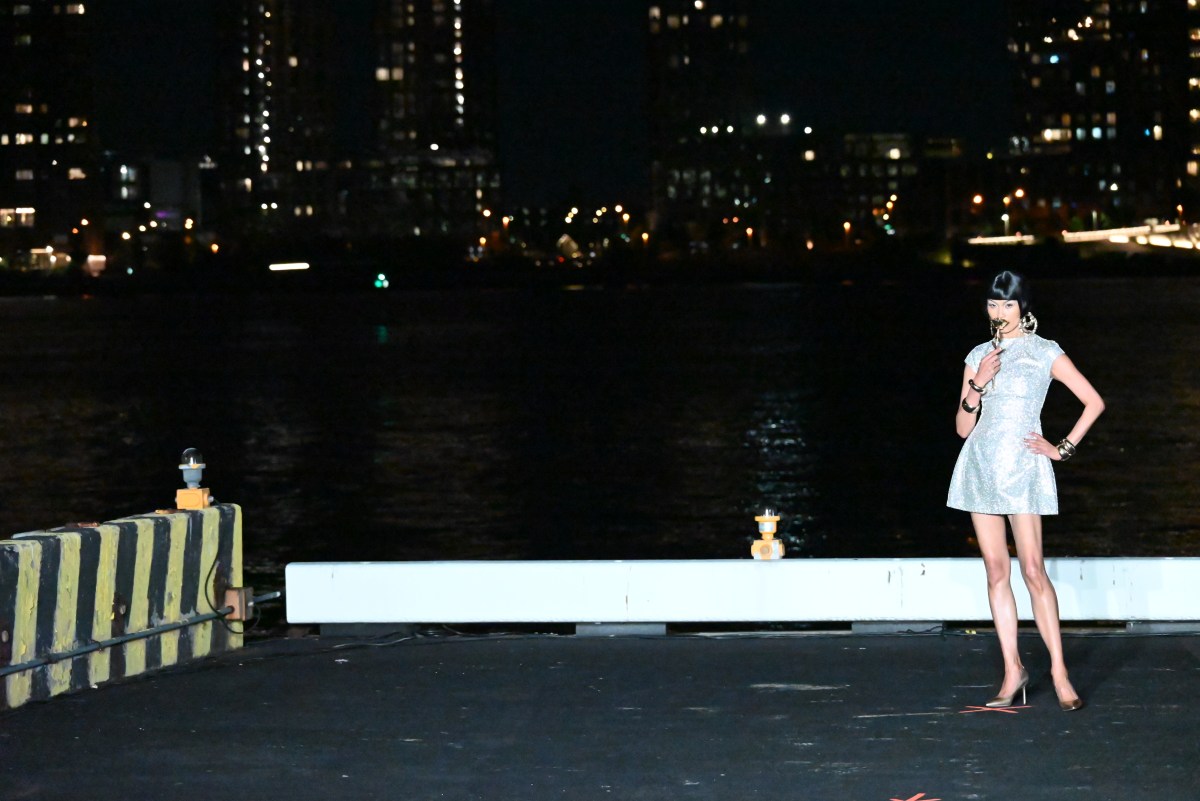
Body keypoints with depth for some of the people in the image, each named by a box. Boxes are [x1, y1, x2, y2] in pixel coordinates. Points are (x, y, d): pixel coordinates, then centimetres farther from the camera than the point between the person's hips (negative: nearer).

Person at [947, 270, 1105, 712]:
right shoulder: (979, 356, 11)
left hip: (1023, 466, -4)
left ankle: (1059, 672, -6)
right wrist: (978, 384, -6)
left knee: (1033, 571, -11)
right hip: (980, 465, 4)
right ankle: (1012, 670, 8)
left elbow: (1094, 401, 2)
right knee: (996, 572, 3)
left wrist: (1062, 449, -2)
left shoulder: (1046, 354, 1)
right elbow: (963, 427, 9)